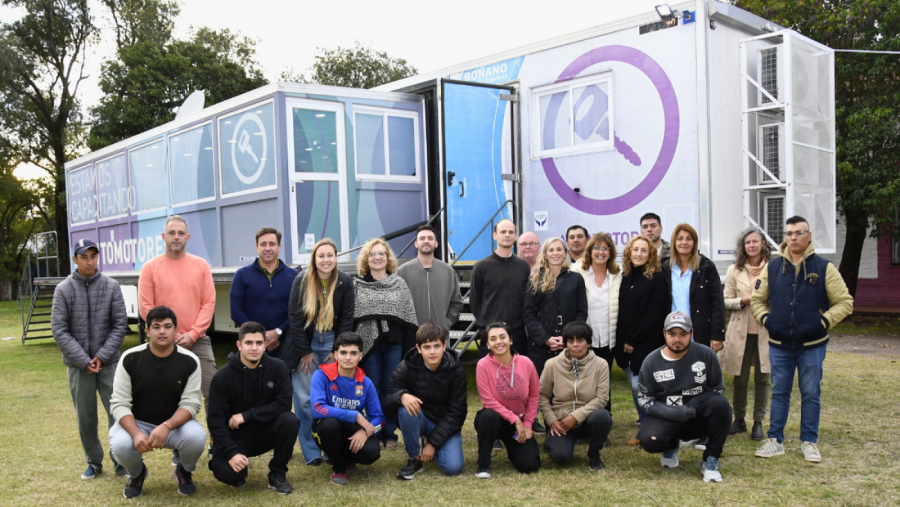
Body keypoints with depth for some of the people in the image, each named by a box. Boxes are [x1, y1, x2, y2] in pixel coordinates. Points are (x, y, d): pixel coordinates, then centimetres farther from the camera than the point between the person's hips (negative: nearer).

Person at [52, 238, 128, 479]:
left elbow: (120, 325, -1)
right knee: (85, 416, 9)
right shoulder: (64, 289, -1)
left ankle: (121, 462, 8)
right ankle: (94, 462, 24)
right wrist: (84, 361, -10)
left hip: (109, 362, 0)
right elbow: (59, 330, -4)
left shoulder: (111, 286, -1)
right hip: (78, 365, 0)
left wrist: (102, 356, -9)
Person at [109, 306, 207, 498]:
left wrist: (166, 427, -33)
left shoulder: (190, 361, -12)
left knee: (196, 436, -31)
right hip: (136, 423, 0)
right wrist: (136, 433, -31)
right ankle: (137, 473, 8)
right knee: (120, 445, -31)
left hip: (175, 424, 0)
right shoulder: (130, 358, -11)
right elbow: (119, 403, -14)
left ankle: (184, 472, 6)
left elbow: (191, 404, -14)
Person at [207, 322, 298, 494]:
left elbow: (283, 404, -17)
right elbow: (215, 420, -15)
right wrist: (231, 452, -27)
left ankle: (277, 474, -6)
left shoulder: (277, 367, -9)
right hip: (234, 435, -2)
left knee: (289, 420, -28)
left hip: (265, 430, 2)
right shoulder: (223, 376, -13)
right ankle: (240, 470, 11)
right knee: (227, 472, -30)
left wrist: (246, 415, -22)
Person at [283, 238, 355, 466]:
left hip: (332, 341, 1)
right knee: (305, 399, -5)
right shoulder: (301, 281, -8)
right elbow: (294, 317, -6)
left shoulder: (345, 282, -4)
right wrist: (305, 352, -8)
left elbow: (346, 318, 0)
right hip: (305, 342, -1)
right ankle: (311, 452, 2)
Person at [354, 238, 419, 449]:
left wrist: (410, 349, 1)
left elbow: (409, 318, 6)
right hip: (368, 345, 0)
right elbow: (348, 318, 5)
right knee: (373, 391, 3)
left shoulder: (399, 284, 7)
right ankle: (375, 434, 14)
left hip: (394, 345, 0)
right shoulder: (357, 285, 6)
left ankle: (390, 434, 16)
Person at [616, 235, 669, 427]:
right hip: (625, 344, 6)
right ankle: (643, 419, 28)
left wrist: (633, 340, -13)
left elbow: (654, 315, -13)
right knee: (634, 385, 12)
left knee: (640, 385, -7)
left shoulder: (656, 279, -9)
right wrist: (622, 341, 5)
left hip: (646, 344, -6)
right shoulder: (625, 276, 10)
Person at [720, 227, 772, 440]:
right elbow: (726, 301, 5)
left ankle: (758, 422, 17)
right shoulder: (734, 270, 4)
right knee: (740, 378, 7)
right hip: (741, 331, 1)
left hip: (765, 331, -1)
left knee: (762, 377, 5)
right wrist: (743, 301, -12)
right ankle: (739, 420, 22)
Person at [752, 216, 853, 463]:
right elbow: (757, 299, 14)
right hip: (779, 345, 2)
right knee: (779, 393, 9)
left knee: (811, 394, 6)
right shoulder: (773, 267, 3)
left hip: (812, 345, -2)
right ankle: (775, 440, 17)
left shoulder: (824, 268, -3)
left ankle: (809, 442, 19)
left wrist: (824, 321, -10)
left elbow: (845, 302, 1)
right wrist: (765, 319, -1)